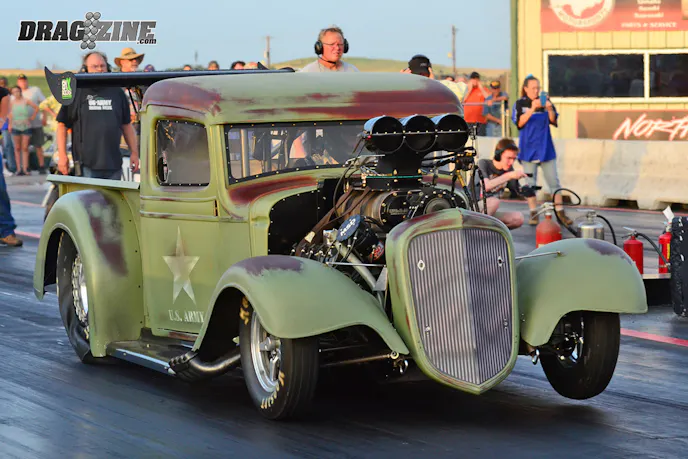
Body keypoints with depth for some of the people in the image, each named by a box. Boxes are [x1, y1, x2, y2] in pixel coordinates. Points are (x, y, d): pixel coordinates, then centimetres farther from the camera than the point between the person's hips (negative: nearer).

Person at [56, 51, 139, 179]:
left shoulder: (117, 93, 14)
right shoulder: (77, 93, 3)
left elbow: (127, 125, 18)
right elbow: (62, 126, 3)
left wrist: (134, 153, 12)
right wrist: (62, 155, -5)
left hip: (113, 164, 4)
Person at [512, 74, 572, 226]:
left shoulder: (545, 101, 5)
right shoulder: (520, 104, 1)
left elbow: (554, 121, -2)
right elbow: (520, 123, -12)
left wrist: (550, 109, -21)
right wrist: (532, 109, -23)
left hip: (546, 148, 1)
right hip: (528, 149, -1)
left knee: (554, 181, 1)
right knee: (530, 182, 3)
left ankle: (560, 213, 4)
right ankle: (534, 214, 9)